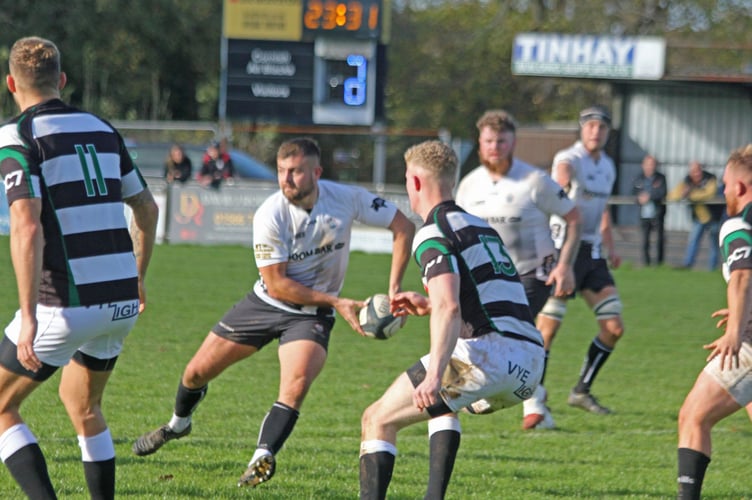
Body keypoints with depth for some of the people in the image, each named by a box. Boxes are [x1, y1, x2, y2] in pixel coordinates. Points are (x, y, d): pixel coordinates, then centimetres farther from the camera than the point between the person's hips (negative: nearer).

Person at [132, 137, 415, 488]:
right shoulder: (270, 215, -23)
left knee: (297, 383, -29)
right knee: (197, 371, 7)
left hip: (311, 314, 0)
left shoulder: (346, 199, -18)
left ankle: (262, 458, -22)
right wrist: (336, 302, -23)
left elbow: (403, 226, -6)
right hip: (267, 303, 0)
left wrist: (393, 288, -14)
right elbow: (276, 283, -20)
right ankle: (178, 424, 38)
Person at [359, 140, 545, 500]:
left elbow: (449, 309, -21)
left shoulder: (434, 234, -4)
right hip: (530, 365, 9)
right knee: (441, 403, 37)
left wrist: (434, 375, -30)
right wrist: (429, 305, 35)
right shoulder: (480, 227, 24)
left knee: (378, 421, 2)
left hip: (487, 355, -9)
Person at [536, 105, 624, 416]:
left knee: (614, 328, 3)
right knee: (548, 328, -10)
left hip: (592, 252, 7)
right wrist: (564, 184, -57)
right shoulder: (570, 158, -10)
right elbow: (563, 170, -36)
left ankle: (582, 391, 15)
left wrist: (610, 248, 19)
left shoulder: (608, 167, 14)